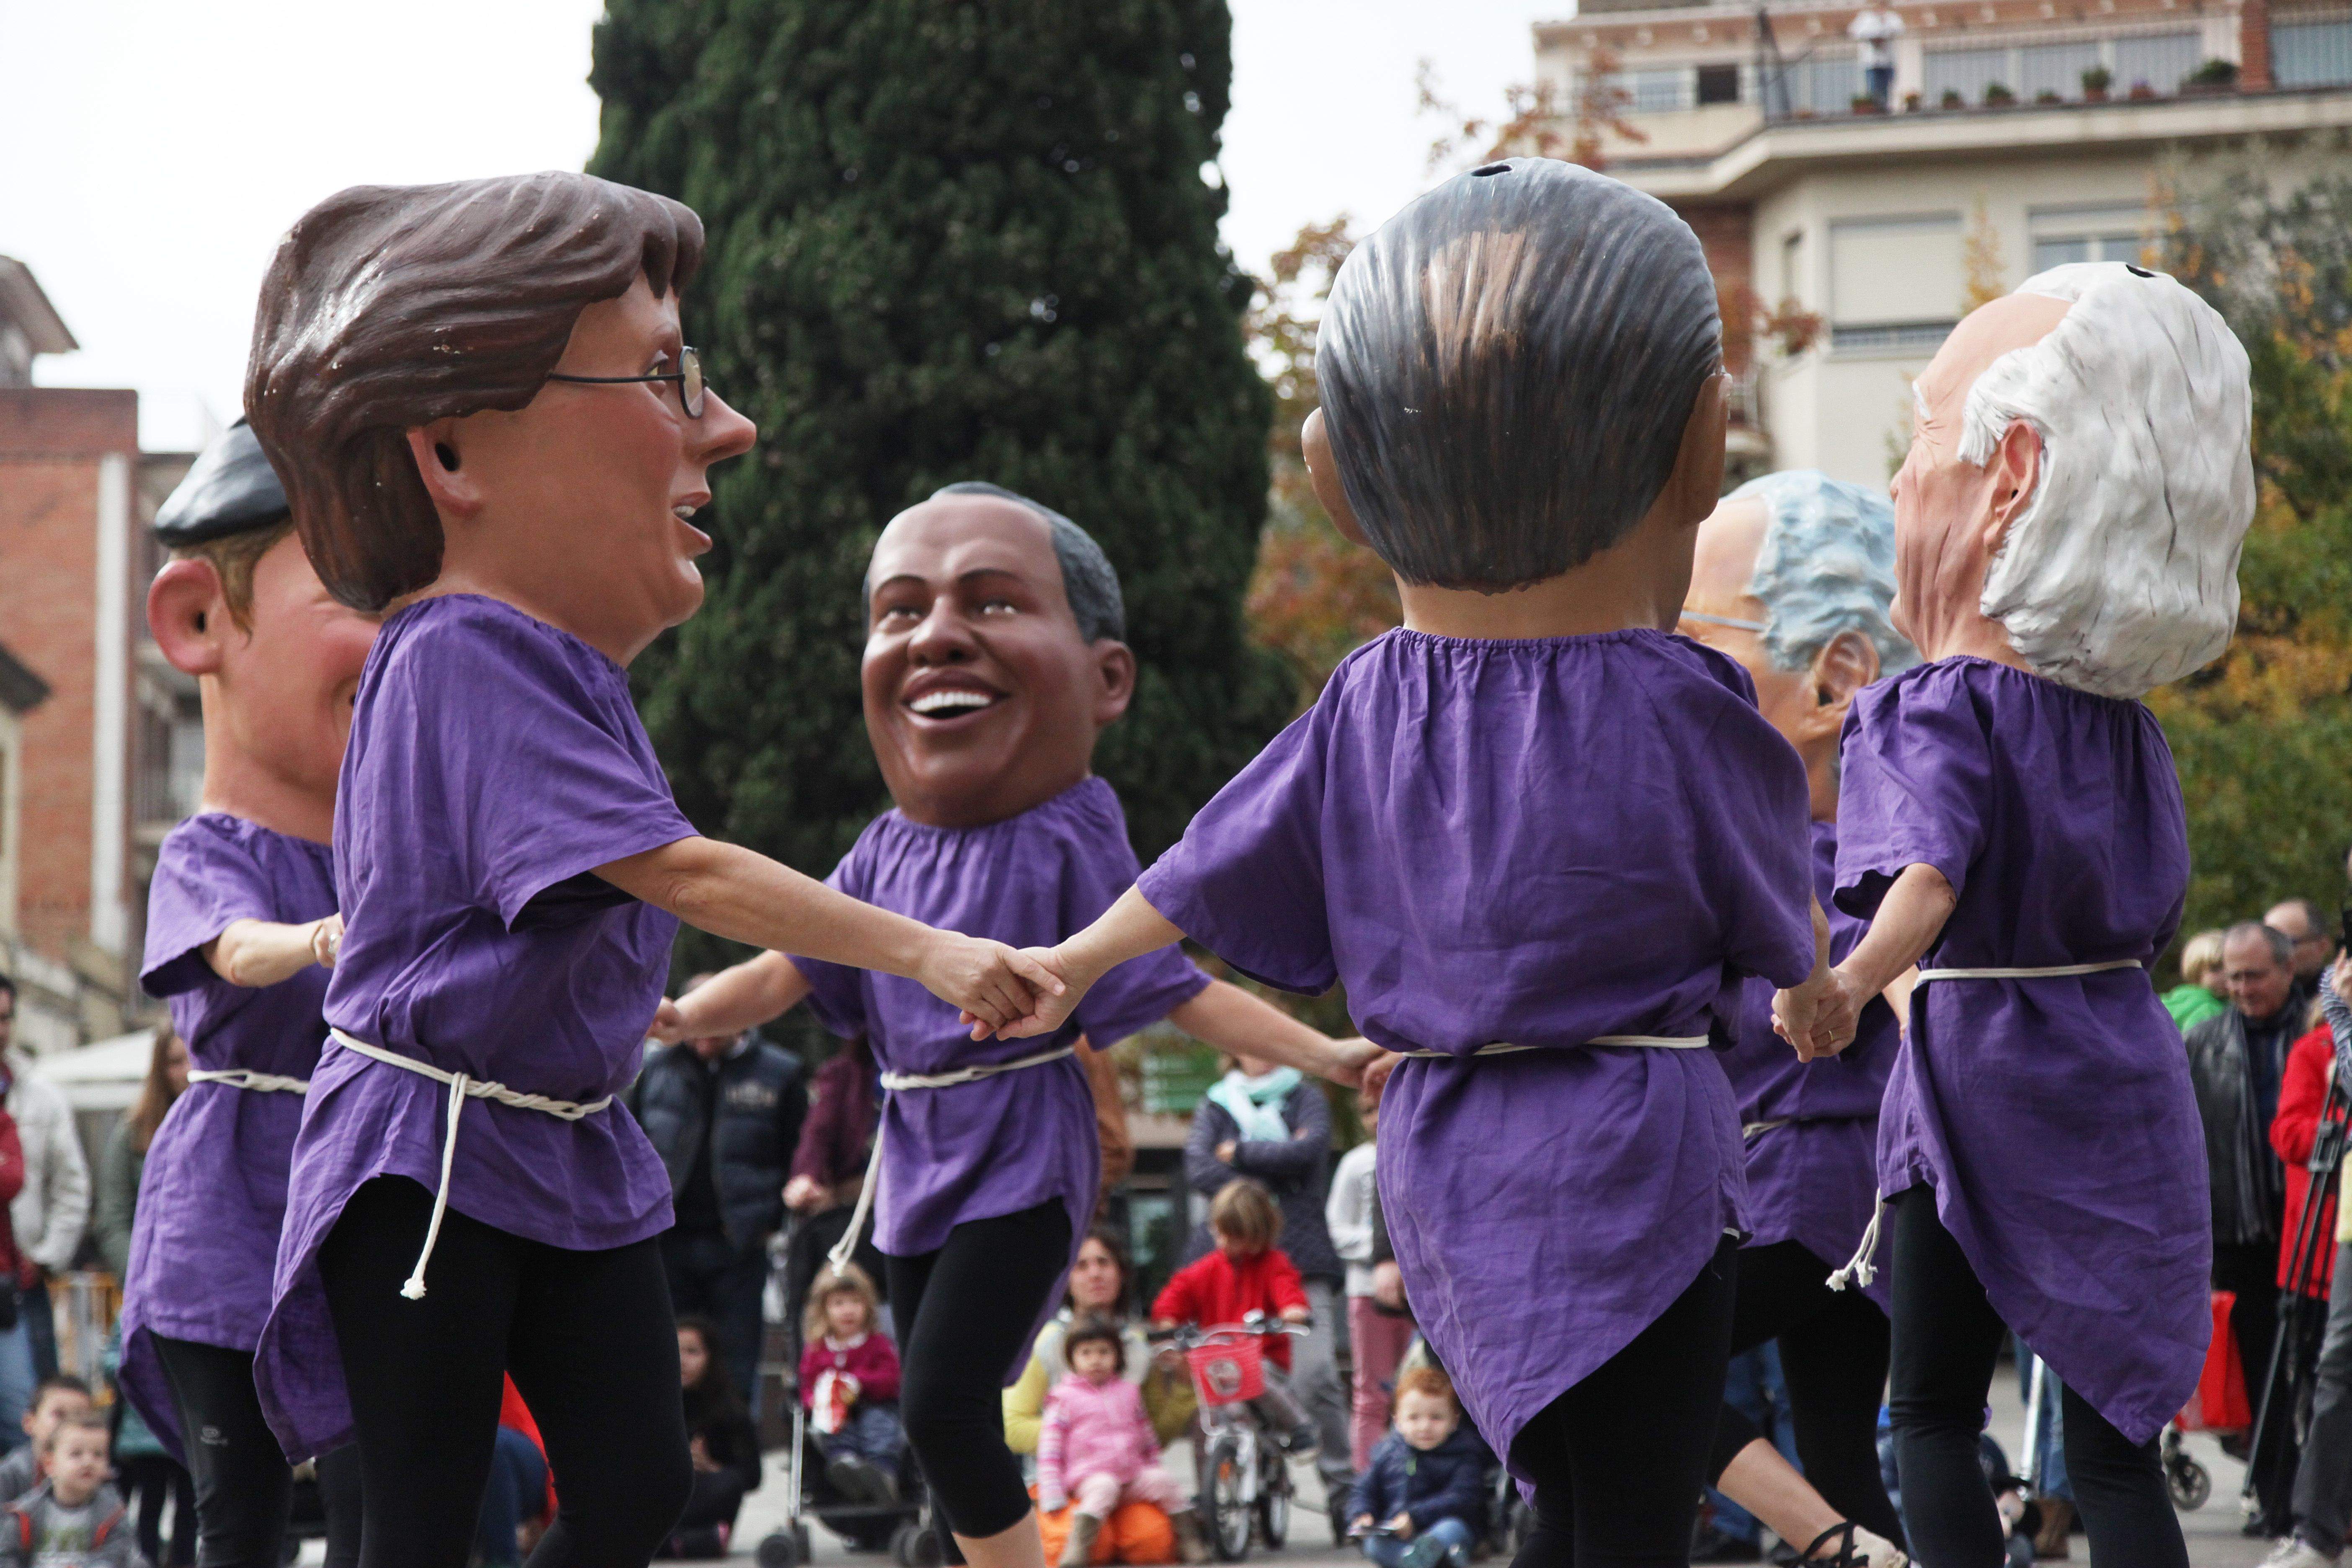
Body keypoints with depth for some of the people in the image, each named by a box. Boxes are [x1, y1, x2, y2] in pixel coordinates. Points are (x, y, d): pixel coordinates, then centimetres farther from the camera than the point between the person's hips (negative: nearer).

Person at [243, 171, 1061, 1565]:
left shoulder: (561, 664, 8)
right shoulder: (467, 658, -23)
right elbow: (678, 872, -28)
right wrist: (925, 951, -28)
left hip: (573, 1150, 9)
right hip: (433, 1162, -9)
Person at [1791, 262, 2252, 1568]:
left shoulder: (1931, 712, -15)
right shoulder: (2123, 716, 8)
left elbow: (1928, 873, -33)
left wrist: (1850, 982, -49)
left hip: (1979, 1081, -6)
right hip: (2123, 1079, 6)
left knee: (1933, 1415, 6)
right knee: (2111, 1435, 6)